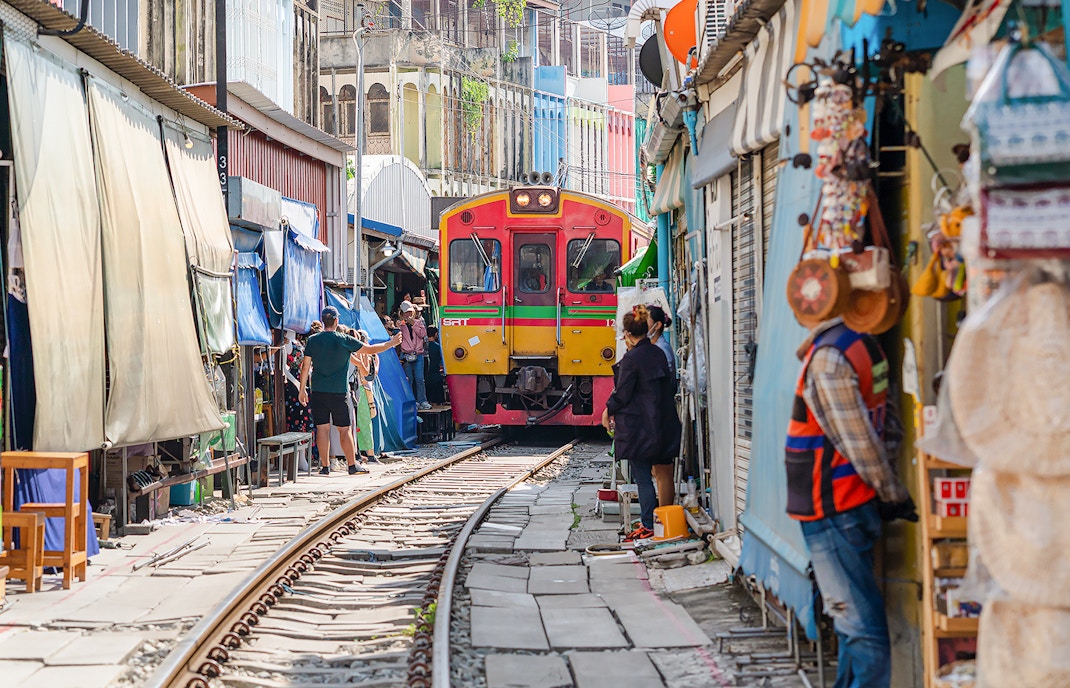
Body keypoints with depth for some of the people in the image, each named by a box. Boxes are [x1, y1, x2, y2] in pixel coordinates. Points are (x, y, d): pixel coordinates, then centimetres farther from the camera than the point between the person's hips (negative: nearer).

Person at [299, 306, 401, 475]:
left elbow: (305, 367, 2)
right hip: (339, 392, -2)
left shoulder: (313, 340, 1)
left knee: (322, 428, 4)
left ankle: (325, 466, 4)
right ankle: (352, 465, 8)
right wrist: (391, 343, 15)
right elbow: (370, 349, 1)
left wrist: (302, 390, 11)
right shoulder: (344, 340, -5)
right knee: (344, 429, 5)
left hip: (318, 392, 2)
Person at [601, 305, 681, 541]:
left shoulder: (632, 358, -14)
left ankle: (648, 527, -5)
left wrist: (608, 411, 6)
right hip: (663, 424, 8)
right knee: (663, 473, 12)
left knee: (642, 478, -4)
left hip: (638, 426, -8)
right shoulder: (658, 354, 8)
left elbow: (622, 394, -13)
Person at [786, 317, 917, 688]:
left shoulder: (827, 358, -20)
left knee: (861, 629, -7)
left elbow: (860, 442, -18)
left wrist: (892, 494, -7)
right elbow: (888, 428, 12)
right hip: (856, 503, 10)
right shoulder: (865, 344, 9)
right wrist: (891, 495, 12)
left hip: (834, 513, -10)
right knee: (853, 622, 19)